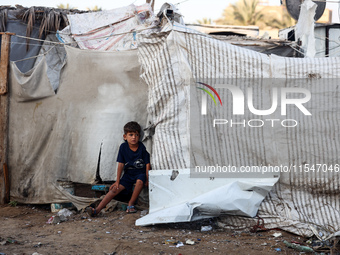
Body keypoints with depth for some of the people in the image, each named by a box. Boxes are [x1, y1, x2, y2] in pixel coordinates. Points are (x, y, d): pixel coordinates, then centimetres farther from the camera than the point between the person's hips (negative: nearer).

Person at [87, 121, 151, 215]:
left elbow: (147, 164, -8)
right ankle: (97, 210, -24)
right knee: (115, 189, -13)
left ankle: (131, 204, -17)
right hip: (128, 174, 2)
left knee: (140, 181, -36)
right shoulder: (123, 147, -8)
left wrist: (147, 179, -11)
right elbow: (121, 165, -4)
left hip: (141, 173, -2)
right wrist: (117, 181, -4)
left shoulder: (142, 147, -14)